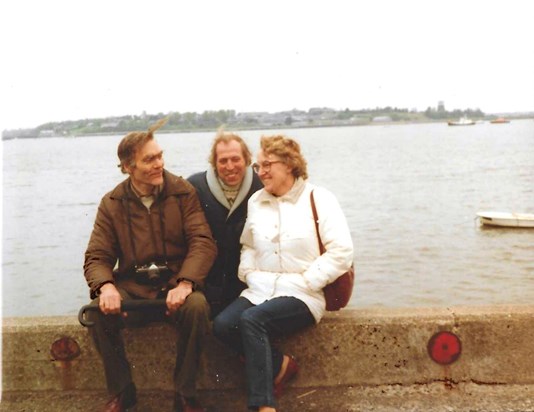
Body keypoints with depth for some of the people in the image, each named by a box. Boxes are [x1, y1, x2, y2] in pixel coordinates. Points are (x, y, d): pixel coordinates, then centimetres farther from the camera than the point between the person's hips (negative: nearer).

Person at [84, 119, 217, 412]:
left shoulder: (183, 192, -1)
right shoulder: (112, 203, 3)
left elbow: (203, 243, -10)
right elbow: (96, 257, 0)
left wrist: (185, 283, -28)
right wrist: (106, 286, -24)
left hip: (176, 285, -1)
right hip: (132, 289, 2)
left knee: (196, 306, -33)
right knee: (98, 311, -27)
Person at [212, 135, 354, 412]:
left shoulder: (319, 199, -3)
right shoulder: (256, 201, 14)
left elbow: (342, 252, -8)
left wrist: (305, 282, -14)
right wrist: (249, 274, 5)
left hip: (302, 295, -5)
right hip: (260, 291, 6)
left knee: (252, 320, -32)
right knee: (222, 325, -22)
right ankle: (281, 365, -4)